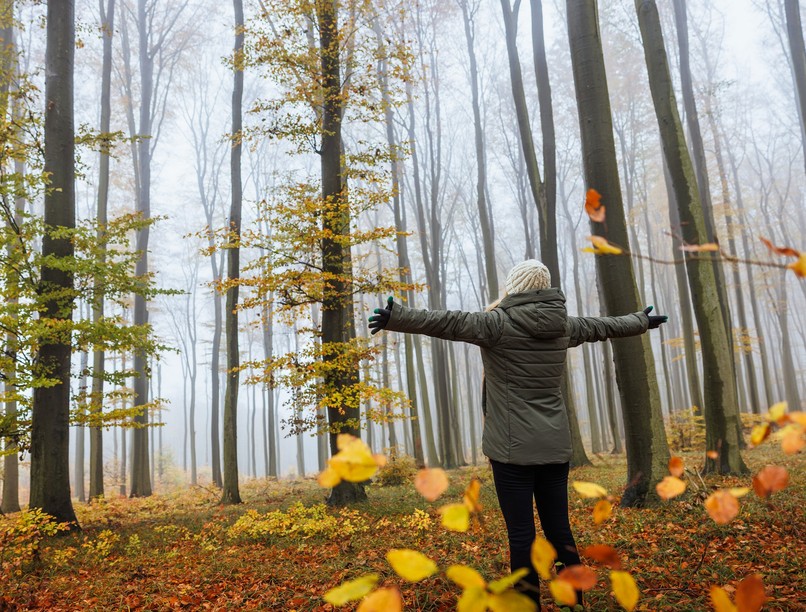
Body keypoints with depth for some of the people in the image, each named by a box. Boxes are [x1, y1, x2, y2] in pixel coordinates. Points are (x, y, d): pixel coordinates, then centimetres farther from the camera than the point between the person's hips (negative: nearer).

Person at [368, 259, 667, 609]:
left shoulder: (500, 323, -10)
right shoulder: (564, 325, 8)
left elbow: (448, 322, -23)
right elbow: (603, 325, 25)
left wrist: (395, 318, -31)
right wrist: (641, 321, 43)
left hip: (514, 448, -6)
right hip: (555, 445, 6)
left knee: (521, 534, -1)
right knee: (559, 530, 14)